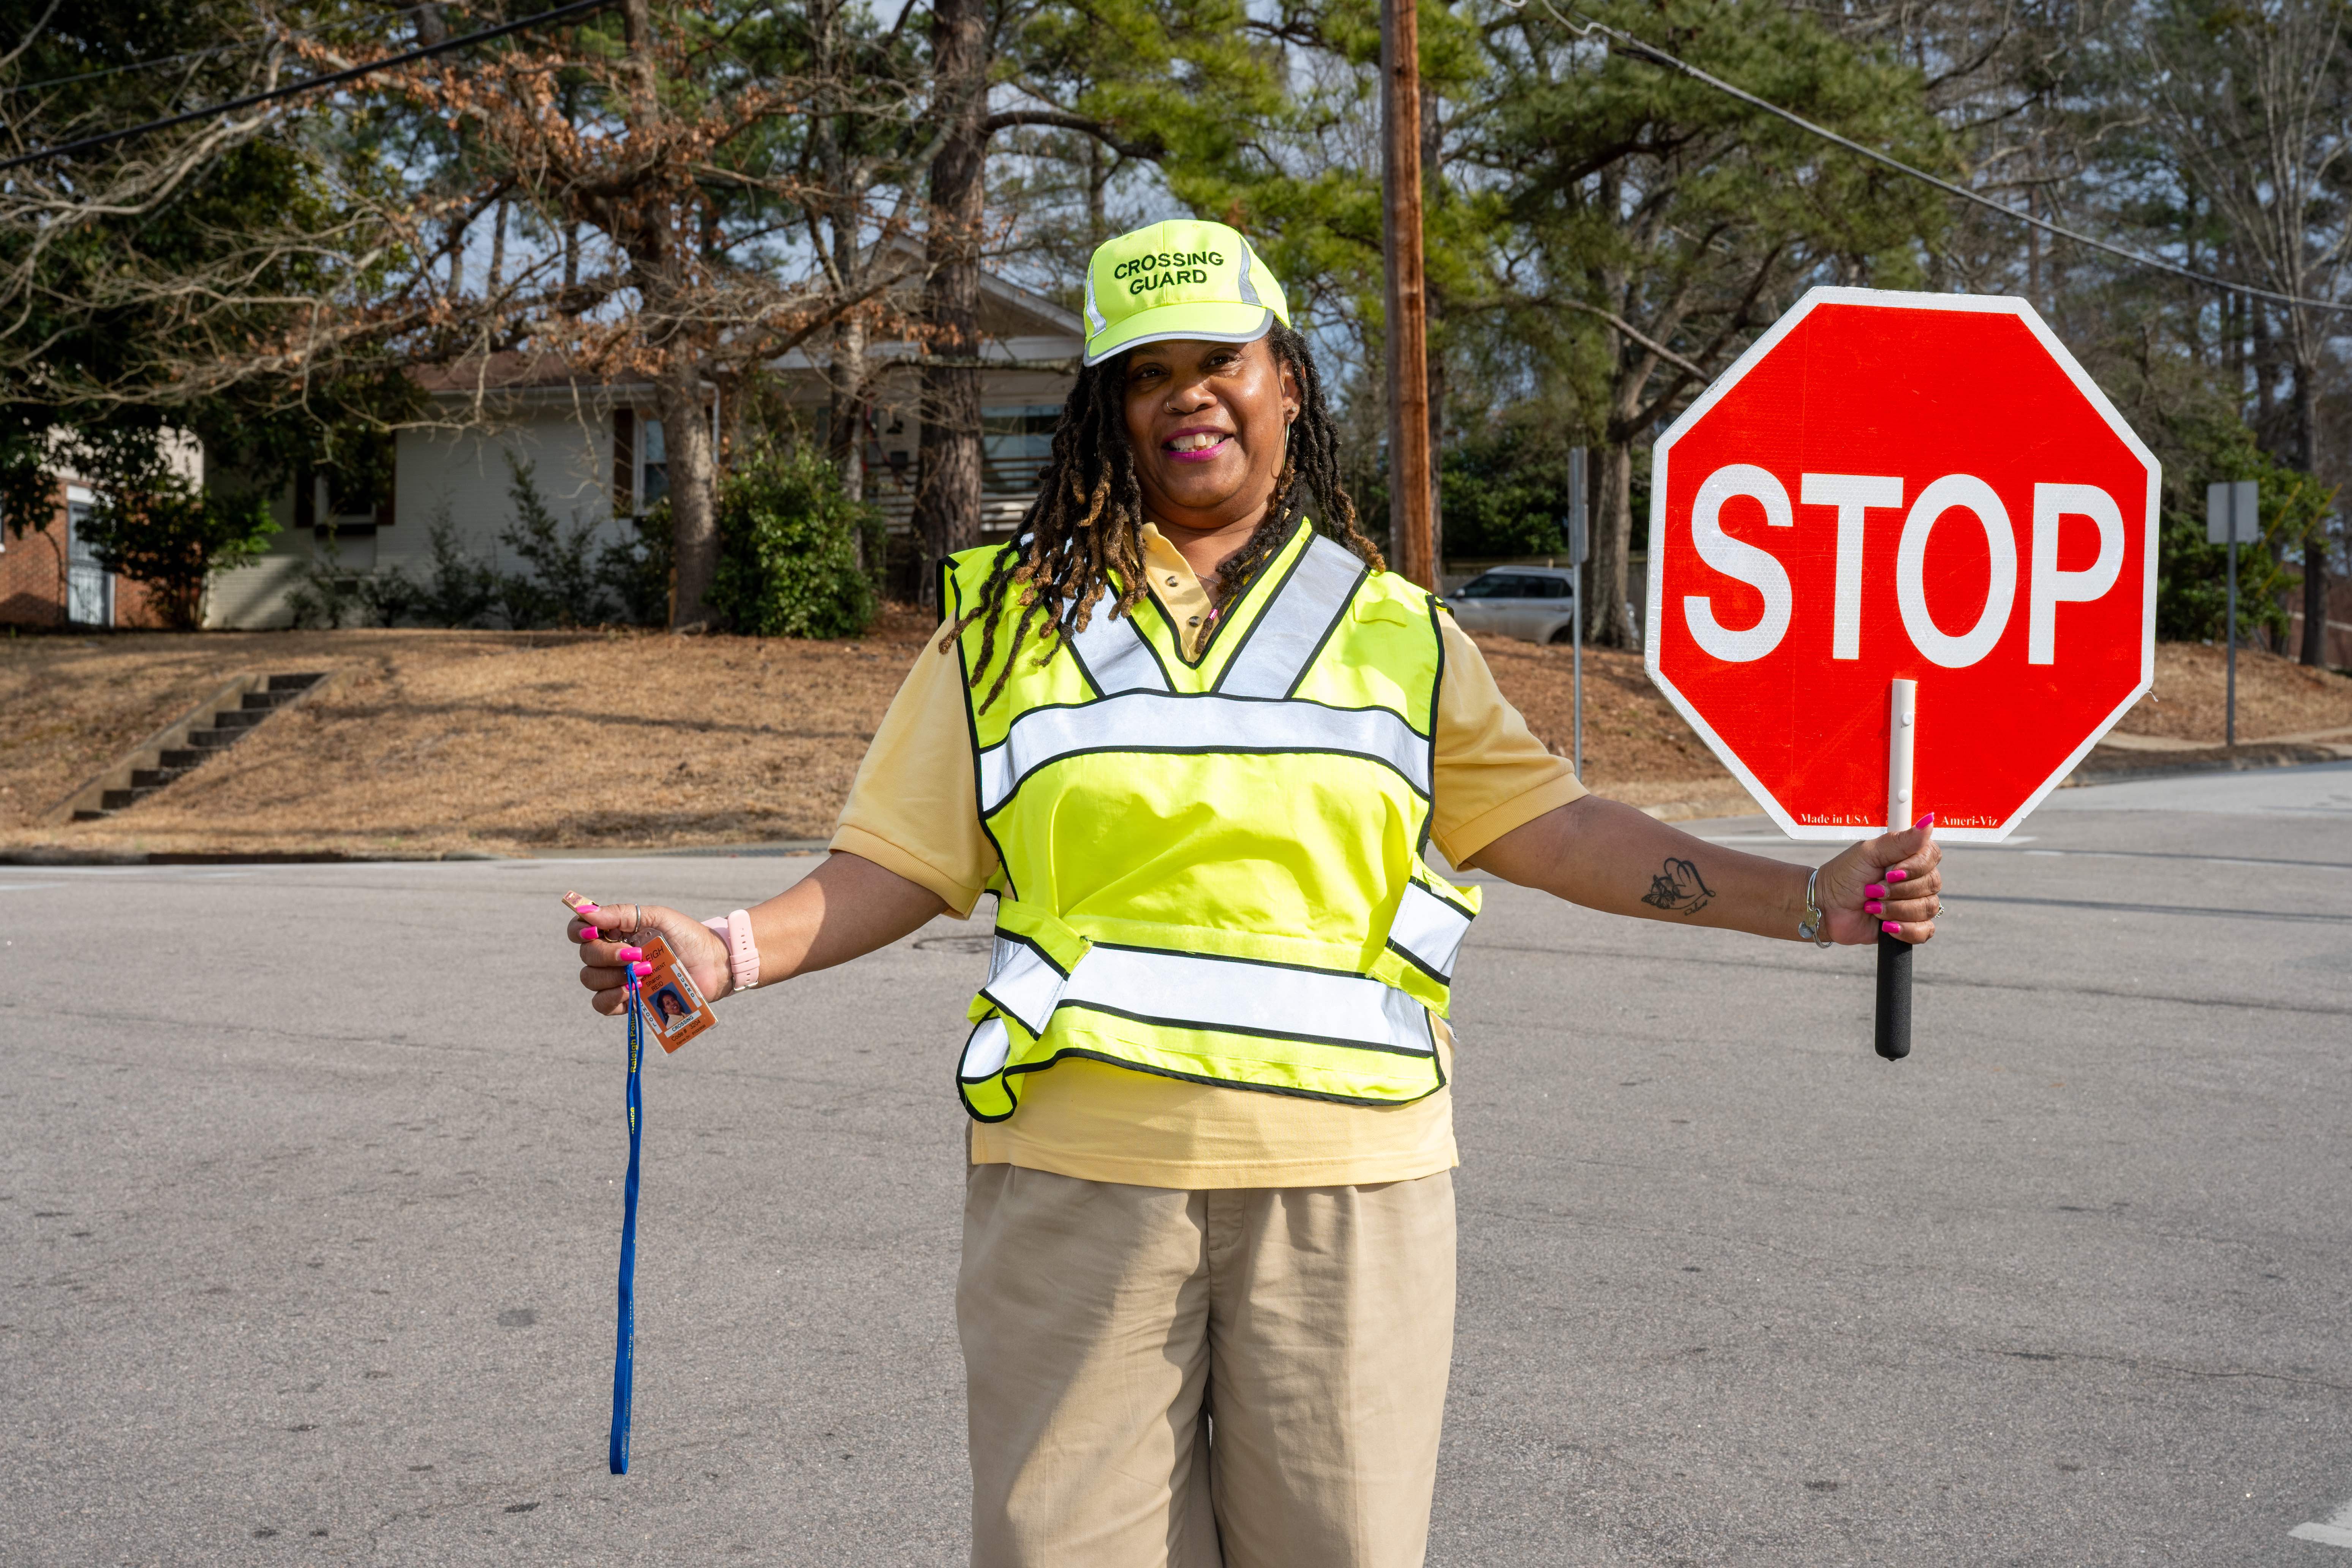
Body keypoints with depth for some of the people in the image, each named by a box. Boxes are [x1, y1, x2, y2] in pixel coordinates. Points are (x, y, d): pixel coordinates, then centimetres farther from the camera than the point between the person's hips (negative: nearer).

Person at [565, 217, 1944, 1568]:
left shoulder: (1396, 631, 13)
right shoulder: (1015, 617, 10)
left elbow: (1546, 824, 9)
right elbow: (907, 858, 7)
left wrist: (1805, 898, 1)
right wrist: (733, 949, -10)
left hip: (1348, 1175, 1)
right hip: (1081, 1171, -1)